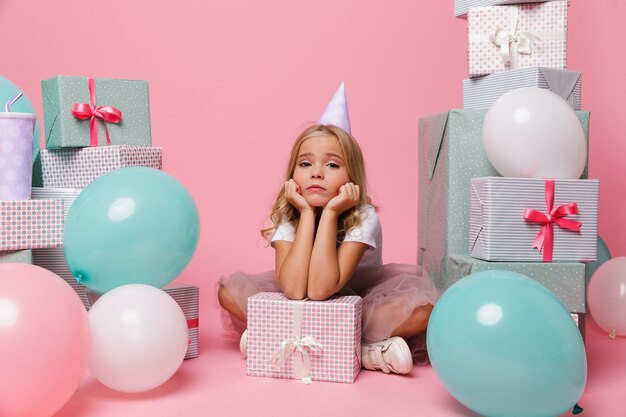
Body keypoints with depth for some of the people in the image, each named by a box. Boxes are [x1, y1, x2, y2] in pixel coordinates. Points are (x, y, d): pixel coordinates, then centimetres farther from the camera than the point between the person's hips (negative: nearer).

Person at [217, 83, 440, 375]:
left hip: (361, 302, -2)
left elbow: (321, 289, -38)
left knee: (421, 304, -32)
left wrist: (330, 213, -35)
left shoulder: (363, 218, -24)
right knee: (230, 289, -20)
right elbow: (294, 289, -35)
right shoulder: (287, 218, -17)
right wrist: (307, 214, -32)